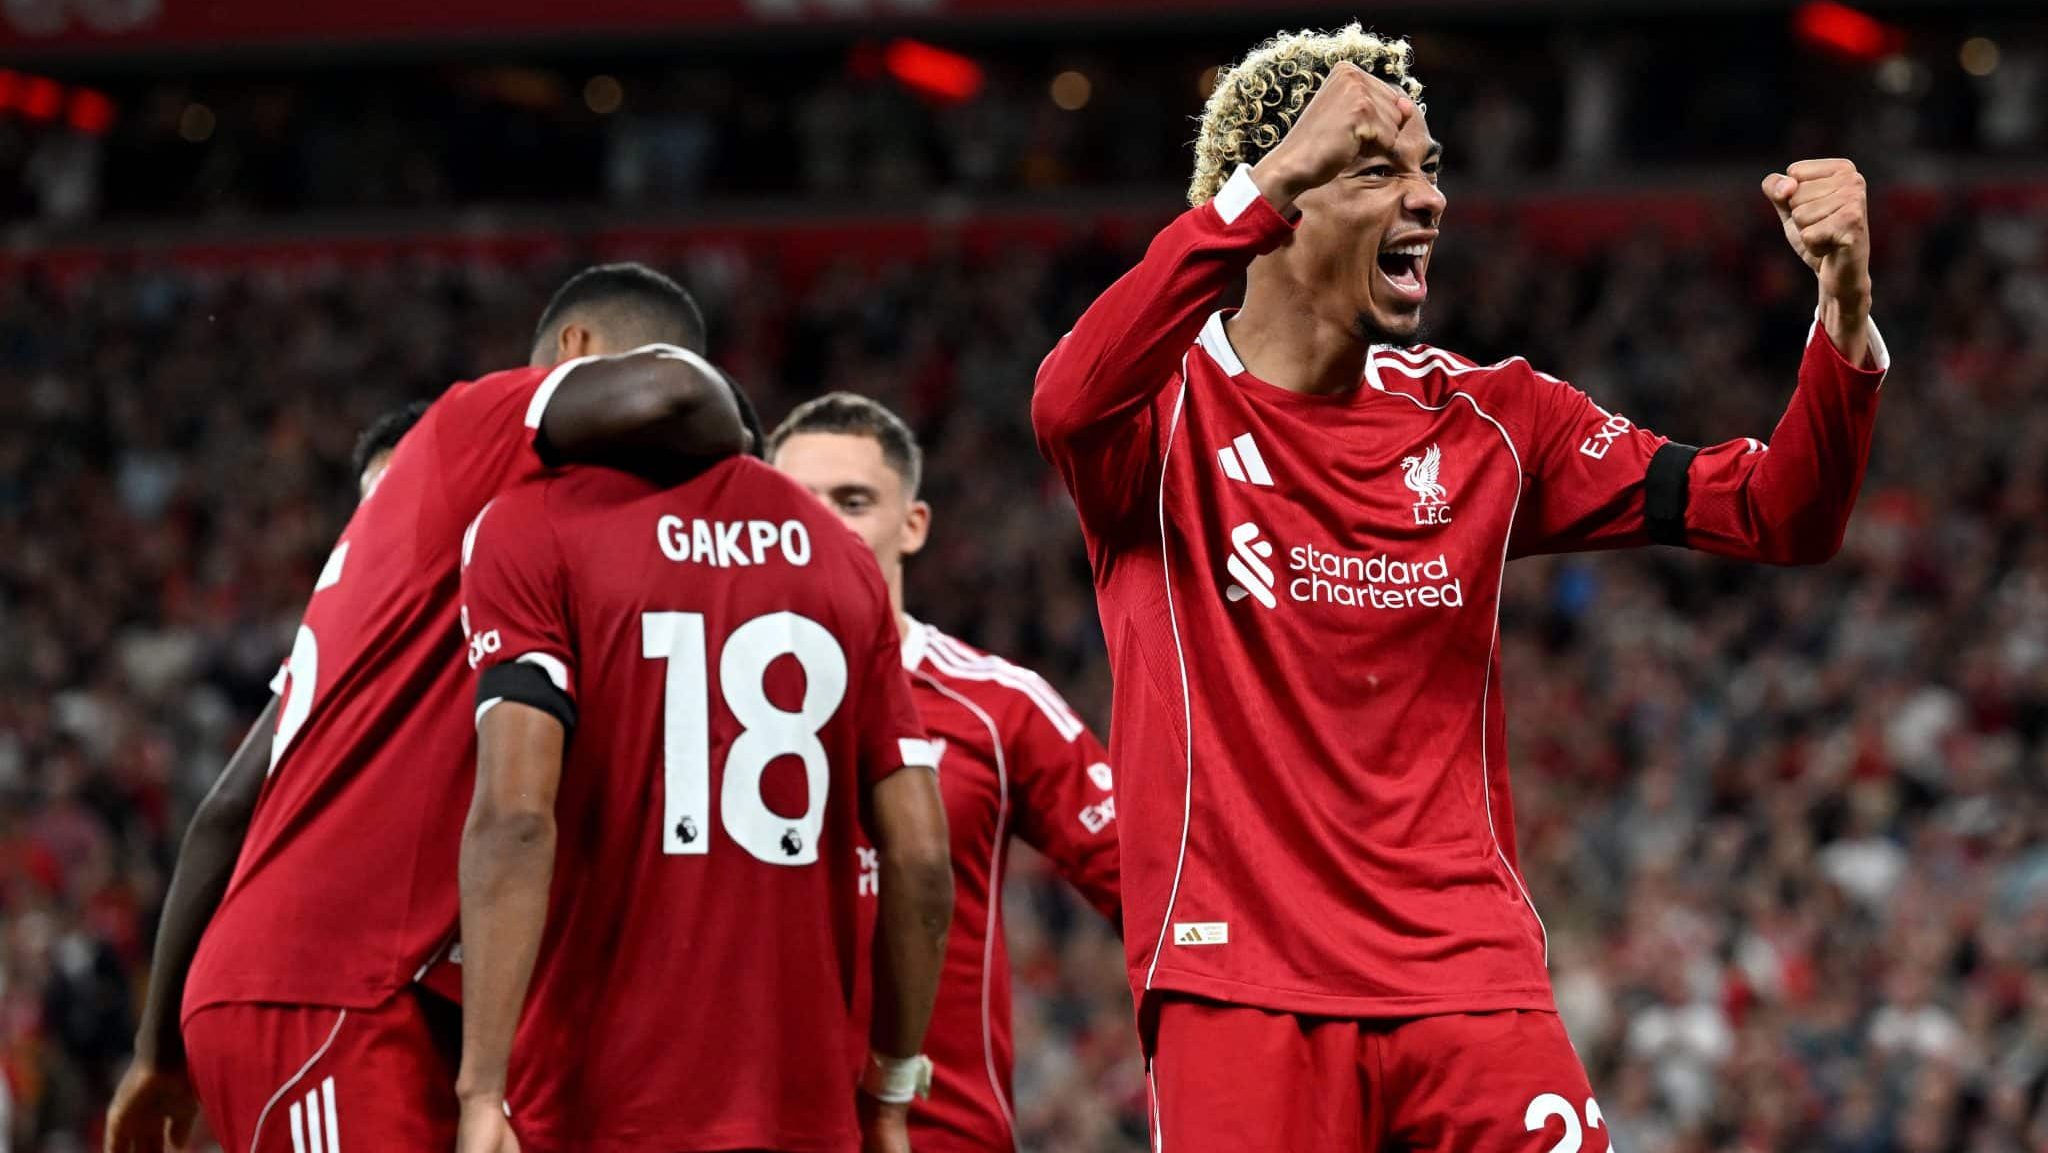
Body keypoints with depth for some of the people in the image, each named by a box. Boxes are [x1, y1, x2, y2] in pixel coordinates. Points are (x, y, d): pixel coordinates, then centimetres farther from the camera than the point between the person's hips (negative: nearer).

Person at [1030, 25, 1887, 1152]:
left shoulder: (1481, 418, 11)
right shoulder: (1170, 405, -2)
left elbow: (1779, 518, 8)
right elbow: (1069, 404, -28)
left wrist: (1845, 312, -10)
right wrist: (1269, 182, -33)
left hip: (1469, 973, 3)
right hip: (1241, 973, -3)